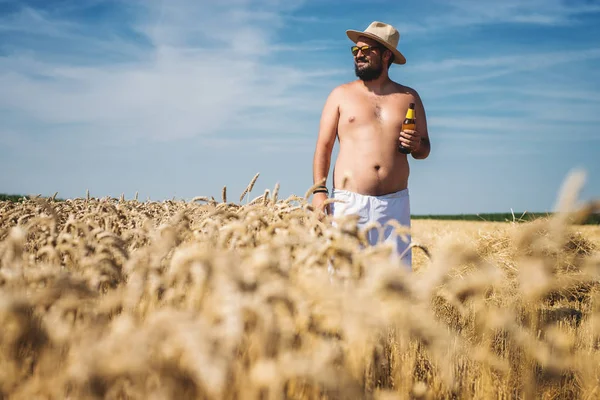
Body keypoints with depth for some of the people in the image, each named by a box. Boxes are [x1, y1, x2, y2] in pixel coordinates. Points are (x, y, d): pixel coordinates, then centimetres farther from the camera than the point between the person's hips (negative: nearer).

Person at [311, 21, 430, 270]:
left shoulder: (409, 97, 12)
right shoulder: (341, 95, 9)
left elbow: (424, 150, 17)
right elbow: (323, 147, 5)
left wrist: (417, 146, -7)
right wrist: (319, 191, -6)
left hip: (395, 203, 1)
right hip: (349, 202, -1)